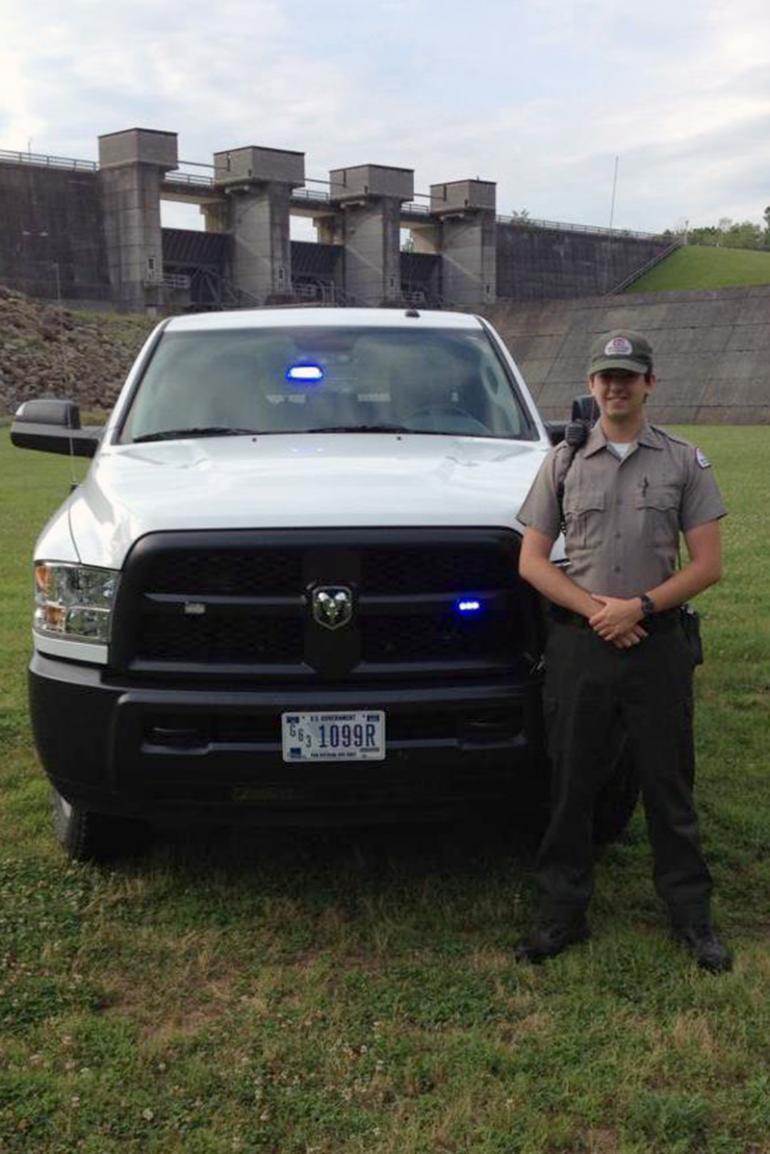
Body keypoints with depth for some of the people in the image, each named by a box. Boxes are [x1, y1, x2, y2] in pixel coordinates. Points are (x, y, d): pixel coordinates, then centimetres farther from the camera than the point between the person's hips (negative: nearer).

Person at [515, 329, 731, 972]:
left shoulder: (685, 462, 4)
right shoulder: (564, 462, 7)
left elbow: (708, 564, 0)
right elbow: (532, 561, 3)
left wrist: (639, 606, -13)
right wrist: (595, 609, -10)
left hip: (658, 644, -1)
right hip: (578, 645, 1)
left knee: (668, 784, 7)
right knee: (572, 784, 8)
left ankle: (691, 913, 21)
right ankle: (563, 912, 19)